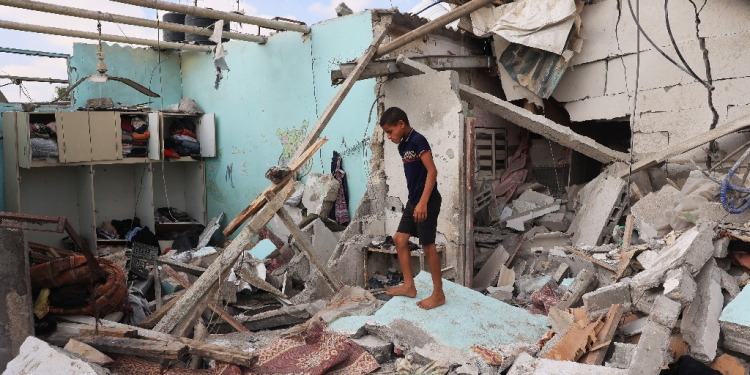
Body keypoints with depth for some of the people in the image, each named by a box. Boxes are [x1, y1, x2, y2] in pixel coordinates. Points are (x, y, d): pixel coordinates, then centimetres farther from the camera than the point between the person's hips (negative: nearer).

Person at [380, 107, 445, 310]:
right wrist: (414, 201, 18)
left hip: (426, 202, -9)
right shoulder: (402, 146, 11)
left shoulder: (417, 140, -16)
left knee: (428, 246, -1)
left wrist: (423, 202, -26)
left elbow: (432, 172, -21)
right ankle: (409, 286, 22)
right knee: (399, 239, 12)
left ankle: (438, 294, 11)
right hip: (412, 201, 9)